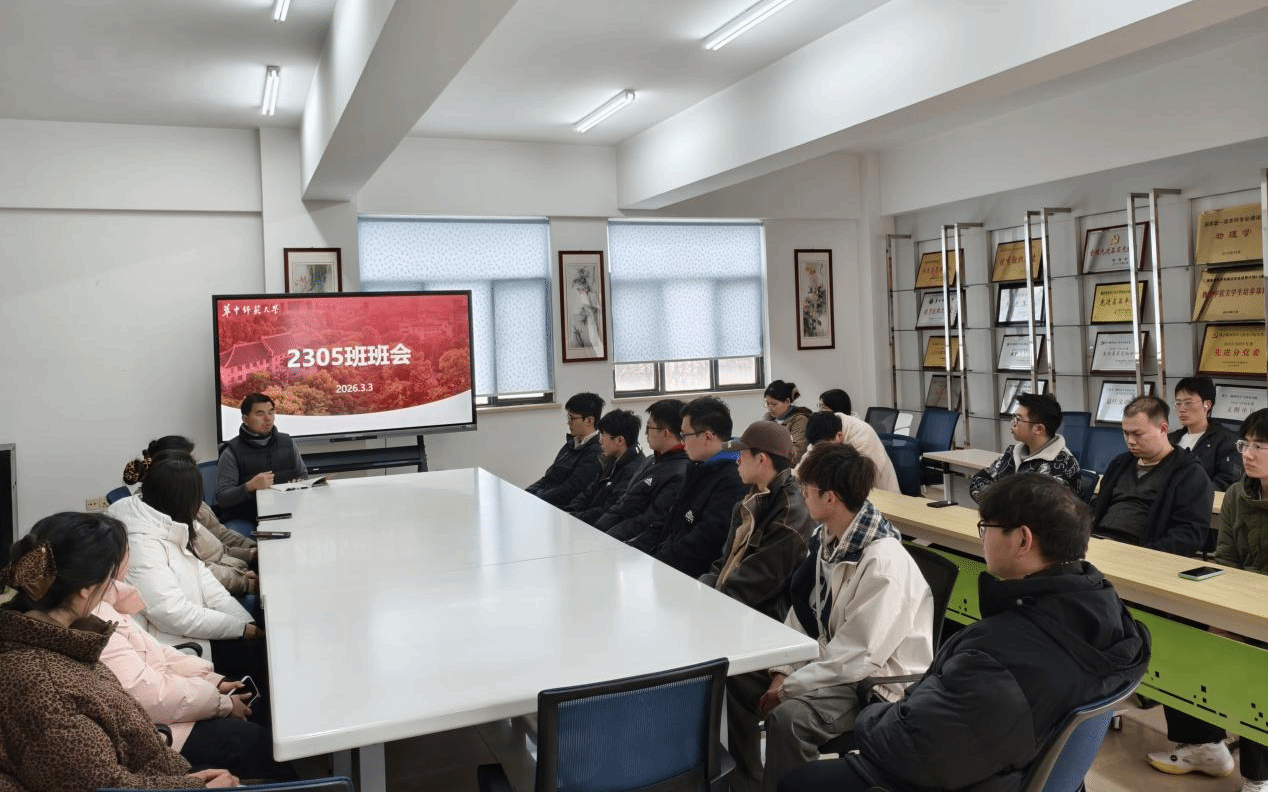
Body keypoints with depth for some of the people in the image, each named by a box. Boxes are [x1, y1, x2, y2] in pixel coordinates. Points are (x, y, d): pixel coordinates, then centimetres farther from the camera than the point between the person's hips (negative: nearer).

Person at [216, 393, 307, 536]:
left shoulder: (287, 442, 12)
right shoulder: (232, 452, -1)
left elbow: (303, 476, 22)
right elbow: (221, 498, -7)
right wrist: (250, 486, -25)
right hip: (242, 518, -3)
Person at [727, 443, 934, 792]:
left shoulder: (884, 563, -27)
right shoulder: (827, 538, -1)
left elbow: (859, 657, -28)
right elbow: (804, 613, 7)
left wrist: (789, 687, -21)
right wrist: (783, 671, -4)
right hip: (831, 662, 9)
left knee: (789, 717, -32)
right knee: (735, 678, 4)